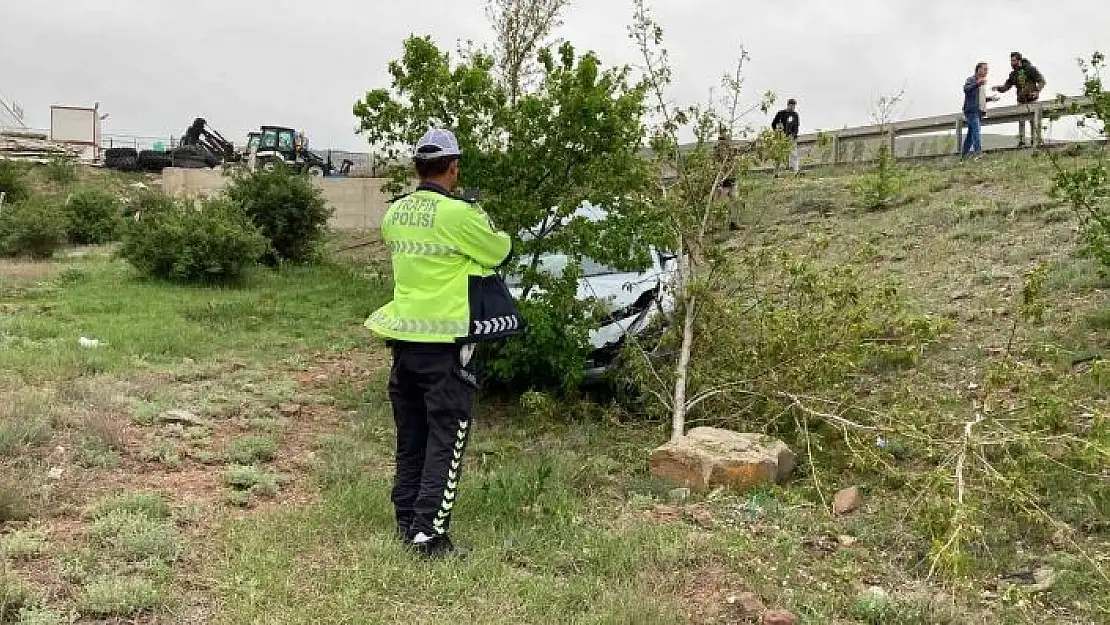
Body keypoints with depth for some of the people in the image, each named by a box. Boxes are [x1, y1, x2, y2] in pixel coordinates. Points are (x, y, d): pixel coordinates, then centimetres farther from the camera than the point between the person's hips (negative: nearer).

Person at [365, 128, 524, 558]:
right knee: (445, 440, 2)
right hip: (445, 343, -7)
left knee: (410, 438, 18)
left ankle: (406, 521, 27)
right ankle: (429, 532, 0)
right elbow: (500, 251, -4)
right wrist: (479, 216, 13)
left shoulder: (394, 212, 5)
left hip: (403, 337, 7)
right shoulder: (458, 214, -16)